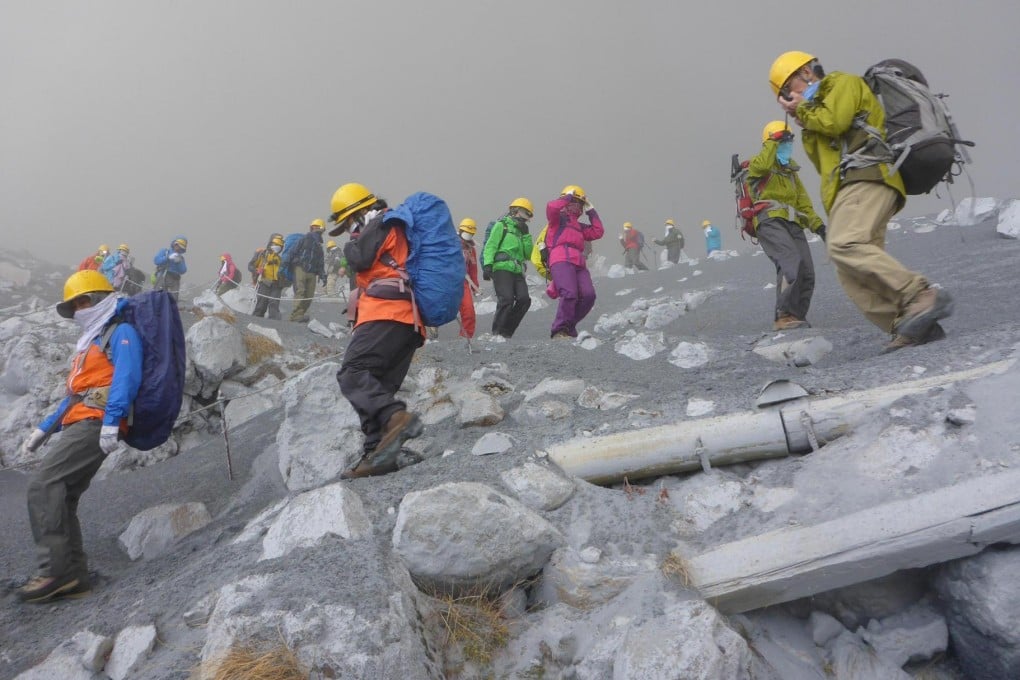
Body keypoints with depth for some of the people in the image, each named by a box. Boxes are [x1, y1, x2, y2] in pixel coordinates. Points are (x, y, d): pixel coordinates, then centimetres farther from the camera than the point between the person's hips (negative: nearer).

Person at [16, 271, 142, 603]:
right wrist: (44, 429, 28)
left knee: (43, 485, -18)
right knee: (61, 500, 4)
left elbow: (126, 377, -16)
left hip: (96, 423, -10)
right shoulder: (91, 341, 30)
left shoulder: (121, 332, 0)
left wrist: (111, 422, -27)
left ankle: (55, 569, -18)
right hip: (81, 425, 10)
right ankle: (73, 576, 6)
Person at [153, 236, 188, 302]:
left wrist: (178, 262, -9)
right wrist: (169, 258, -10)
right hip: (162, 278, -2)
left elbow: (183, 271, 7)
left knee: (173, 300, -12)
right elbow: (156, 260, -1)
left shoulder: (181, 258, 22)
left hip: (174, 281, 2)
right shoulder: (165, 251, 17)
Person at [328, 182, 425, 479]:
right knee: (377, 388, 4)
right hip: (409, 322, 10)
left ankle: (396, 417, -37)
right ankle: (377, 453, -2)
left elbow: (359, 259, -7)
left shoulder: (383, 222, 4)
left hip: (387, 313, -10)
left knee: (352, 374, -19)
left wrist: (353, 243, 13)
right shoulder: (394, 232, 34)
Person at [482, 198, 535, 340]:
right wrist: (487, 264, -17)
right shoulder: (502, 225, 9)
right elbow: (490, 246, -3)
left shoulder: (521, 230, 28)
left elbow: (528, 254, 17)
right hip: (502, 268, -7)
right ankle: (497, 333, -10)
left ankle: (506, 332, -3)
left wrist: (526, 234, 11)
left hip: (517, 271, 7)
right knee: (506, 299, -19)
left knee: (524, 299, -10)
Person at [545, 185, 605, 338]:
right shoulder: (558, 218, 17)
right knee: (570, 294, -27)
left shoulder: (579, 226, 36)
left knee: (588, 295, -14)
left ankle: (569, 327, -2)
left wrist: (591, 211, 29)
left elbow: (598, 232, 26)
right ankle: (559, 330, -20)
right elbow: (551, 207, -6)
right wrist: (568, 197, 8)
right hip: (561, 261, -7)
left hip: (579, 264, 7)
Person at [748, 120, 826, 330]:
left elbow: (803, 202, 27)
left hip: (792, 225, 7)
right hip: (770, 222, -7)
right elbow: (761, 166, -19)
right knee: (792, 261, -29)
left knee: (807, 273, -5)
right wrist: (773, 141, -10)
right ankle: (783, 316, -30)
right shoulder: (756, 166, 9)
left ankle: (796, 316, 8)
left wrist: (817, 224, 17)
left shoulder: (791, 171, 30)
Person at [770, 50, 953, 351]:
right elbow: (823, 163, 26)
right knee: (852, 276, -7)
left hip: (866, 178, -9)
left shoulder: (843, 82, 14)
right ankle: (913, 326, -15)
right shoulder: (821, 108, 37)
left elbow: (834, 121, -7)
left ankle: (923, 297, -35)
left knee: (844, 245, -32)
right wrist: (805, 125, 19)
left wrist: (802, 110, 10)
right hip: (847, 190, 9)